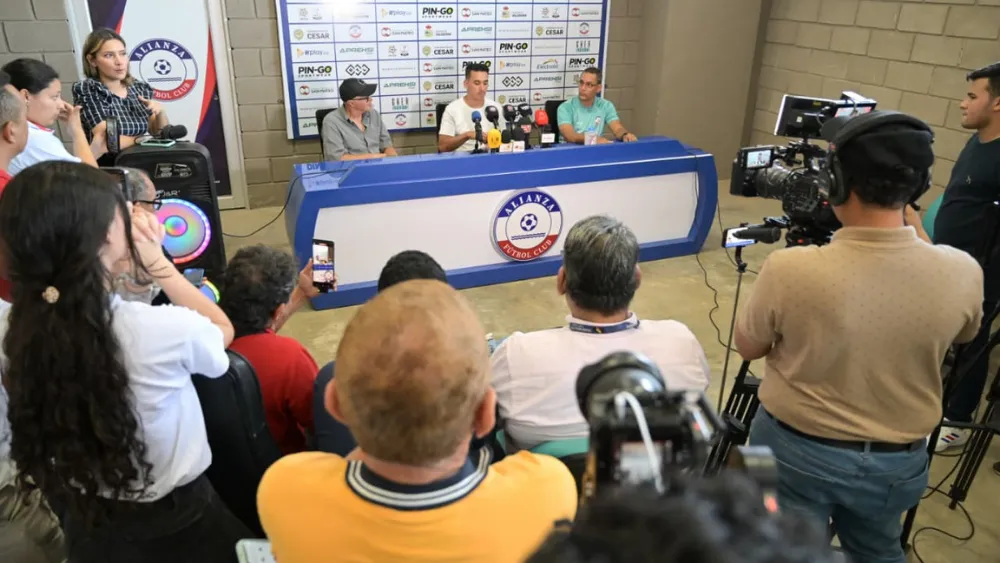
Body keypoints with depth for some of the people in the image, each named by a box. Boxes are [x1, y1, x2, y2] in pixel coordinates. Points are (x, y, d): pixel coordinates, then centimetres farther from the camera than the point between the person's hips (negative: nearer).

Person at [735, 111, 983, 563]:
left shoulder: (791, 268, -28)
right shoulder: (963, 273, -18)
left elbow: (747, 347, -9)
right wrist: (913, 236, 10)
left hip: (796, 450, -2)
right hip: (899, 461, 3)